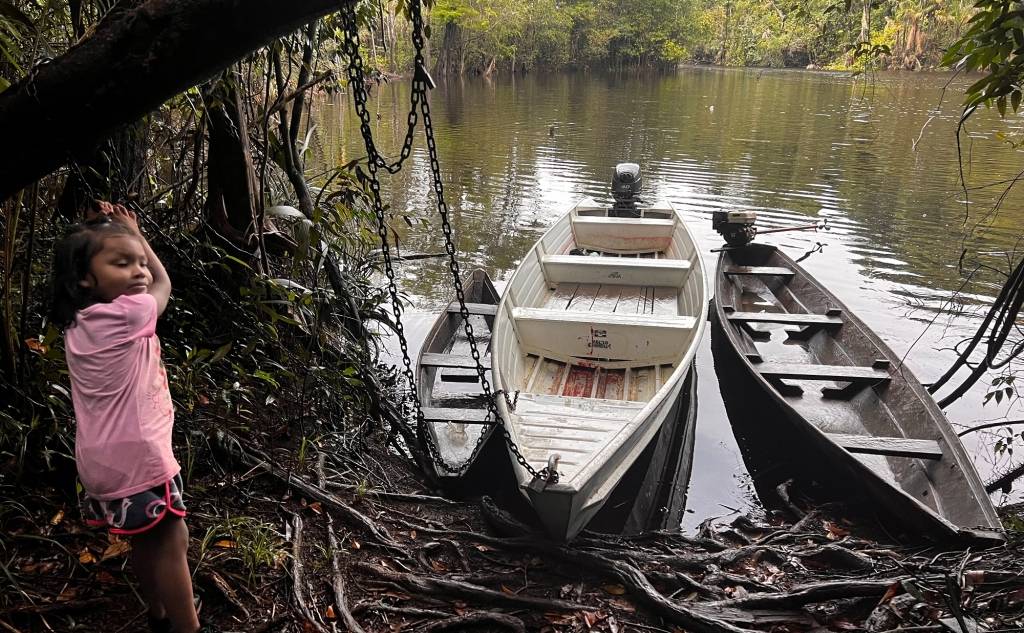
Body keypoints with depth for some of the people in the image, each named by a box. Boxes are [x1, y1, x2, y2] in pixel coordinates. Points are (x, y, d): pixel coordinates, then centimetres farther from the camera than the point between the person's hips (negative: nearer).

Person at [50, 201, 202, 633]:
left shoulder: (78, 321, 3)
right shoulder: (129, 314, -21)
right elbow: (162, 283, 0)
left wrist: (98, 230, 11)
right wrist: (132, 230, 10)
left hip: (105, 461, 9)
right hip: (138, 458, -9)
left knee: (145, 542, 22)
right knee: (171, 543, 4)